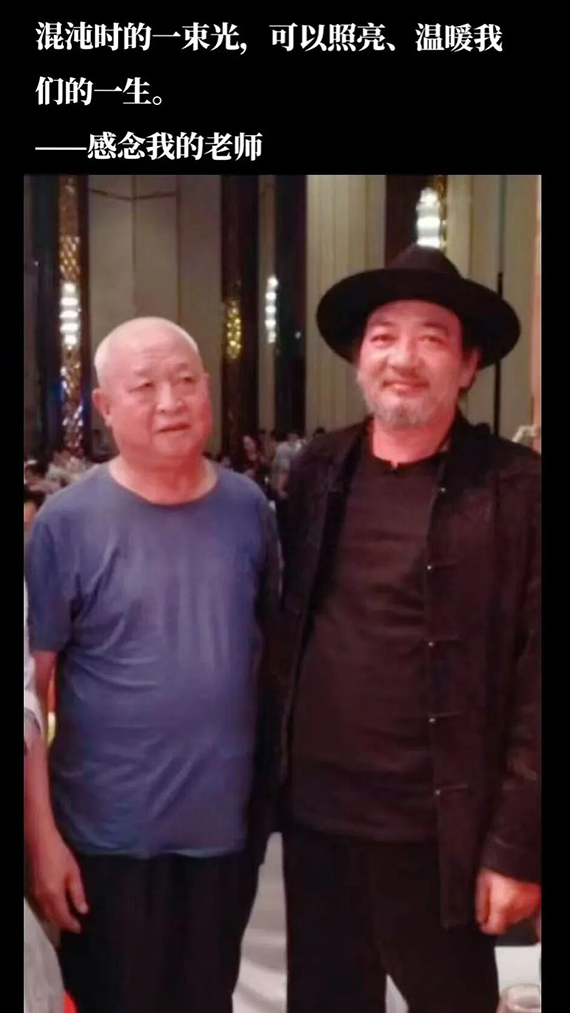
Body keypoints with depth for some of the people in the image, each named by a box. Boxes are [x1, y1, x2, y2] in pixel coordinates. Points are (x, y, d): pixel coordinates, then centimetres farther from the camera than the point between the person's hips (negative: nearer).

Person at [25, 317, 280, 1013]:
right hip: (110, 837, -3)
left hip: (228, 826, 4)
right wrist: (41, 834, -13)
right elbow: (31, 688, -10)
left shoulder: (247, 508, -1)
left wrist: (274, 789, 8)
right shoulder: (67, 523, -12)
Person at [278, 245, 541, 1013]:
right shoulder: (317, 473, 3)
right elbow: (283, 626, 8)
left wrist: (516, 846, -12)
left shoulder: (517, 489, -10)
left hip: (436, 832, -4)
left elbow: (535, 684, -12)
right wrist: (264, 779, 7)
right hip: (313, 815, 4)